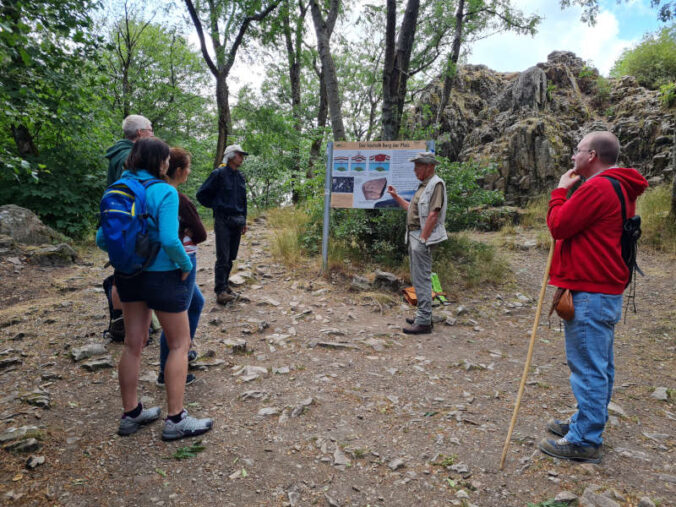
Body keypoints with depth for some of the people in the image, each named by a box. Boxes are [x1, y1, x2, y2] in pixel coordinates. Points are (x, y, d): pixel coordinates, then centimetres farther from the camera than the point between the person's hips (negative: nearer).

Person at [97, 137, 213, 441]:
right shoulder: (164, 192, -17)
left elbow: (102, 239, 2)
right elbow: (170, 240, -25)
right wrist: (186, 265, -9)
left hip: (128, 275, 7)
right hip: (162, 275, -6)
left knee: (133, 344, 16)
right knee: (179, 345, 7)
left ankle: (131, 414, 28)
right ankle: (175, 420, 11)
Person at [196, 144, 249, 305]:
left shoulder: (240, 177, 14)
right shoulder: (219, 174, -5)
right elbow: (202, 194, -2)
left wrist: (244, 221, 20)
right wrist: (216, 206, -2)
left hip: (237, 222, 6)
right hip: (223, 221, -6)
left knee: (231, 257, 10)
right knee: (223, 258, -10)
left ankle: (224, 285, 22)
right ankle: (220, 291, -8)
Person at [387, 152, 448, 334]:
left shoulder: (436, 184, -12)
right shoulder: (423, 185, 19)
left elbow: (433, 214, -20)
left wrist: (422, 238, -22)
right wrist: (396, 197, 24)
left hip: (423, 238, -10)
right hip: (414, 236, 10)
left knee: (422, 279, -9)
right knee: (418, 278, 15)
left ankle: (424, 322, -4)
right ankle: (423, 315, 25)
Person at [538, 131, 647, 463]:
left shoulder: (597, 188, -18)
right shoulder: (621, 189, 16)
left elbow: (558, 226, -14)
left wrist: (560, 190, -2)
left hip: (590, 294, -11)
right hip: (606, 290, 11)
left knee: (588, 367, -3)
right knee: (600, 365, 17)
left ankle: (584, 441, 7)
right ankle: (588, 423, 31)